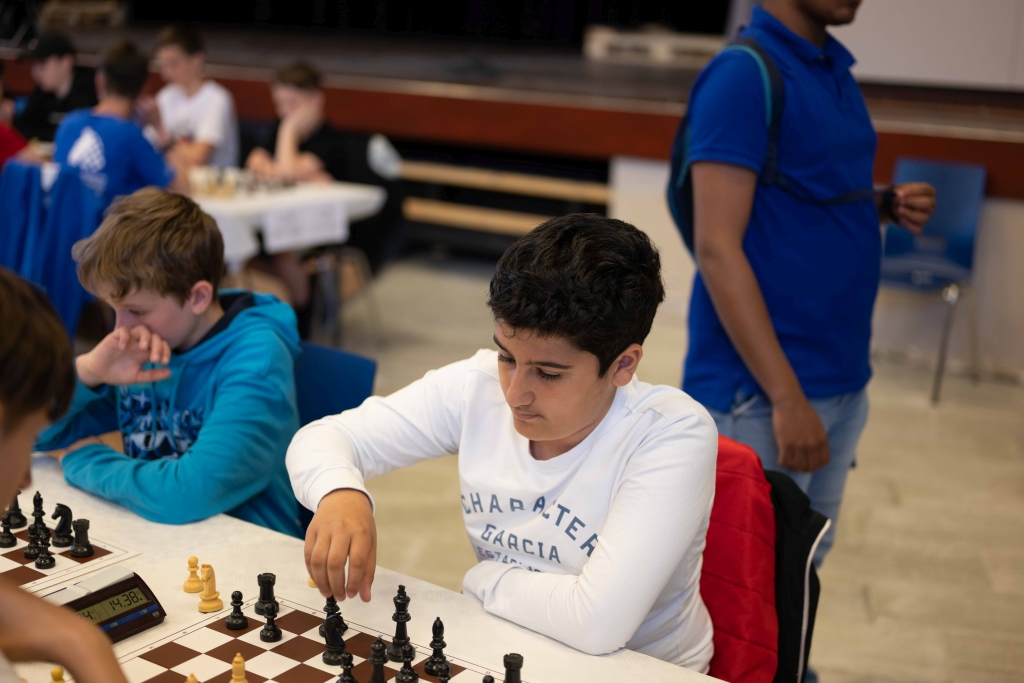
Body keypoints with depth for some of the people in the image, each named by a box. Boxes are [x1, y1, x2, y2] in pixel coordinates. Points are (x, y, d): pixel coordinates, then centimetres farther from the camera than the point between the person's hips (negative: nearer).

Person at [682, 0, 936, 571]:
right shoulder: (742, 74, -14)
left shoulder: (837, 70, 11)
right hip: (763, 391, -8)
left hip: (845, 382, 8)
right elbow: (718, 248, -20)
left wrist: (888, 206, -1)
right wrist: (786, 396, -23)